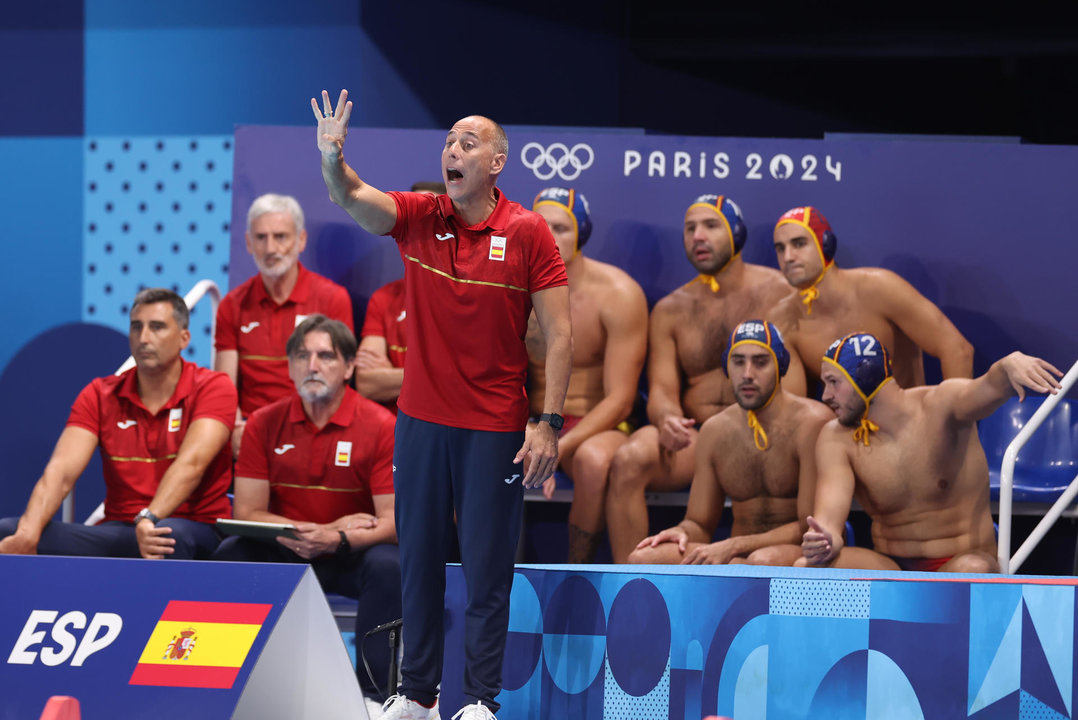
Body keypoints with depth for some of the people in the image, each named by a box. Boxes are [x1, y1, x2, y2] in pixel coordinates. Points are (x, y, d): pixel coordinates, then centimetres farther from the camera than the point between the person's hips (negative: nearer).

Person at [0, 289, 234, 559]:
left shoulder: (212, 388, -1)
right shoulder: (99, 395, 9)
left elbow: (191, 463, -20)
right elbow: (61, 471, -6)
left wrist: (149, 519, -38)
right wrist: (27, 534, -26)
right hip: (119, 531, 4)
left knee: (171, 534, -43)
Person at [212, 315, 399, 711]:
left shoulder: (380, 425, -10)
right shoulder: (264, 423, -1)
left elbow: (393, 522, -15)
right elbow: (247, 513, -5)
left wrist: (337, 540, -34)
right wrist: (319, 529, -17)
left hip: (351, 558, -2)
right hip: (283, 556, 2)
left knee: (387, 566, -33)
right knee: (229, 554, -24)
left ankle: (372, 691, -25)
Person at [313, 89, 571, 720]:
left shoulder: (527, 232, -7)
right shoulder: (419, 216, 1)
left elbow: (559, 333, -8)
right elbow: (354, 198, -16)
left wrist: (550, 424, -14)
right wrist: (333, 160, -39)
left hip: (494, 429, -3)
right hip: (421, 420, 4)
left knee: (488, 567, 2)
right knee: (419, 559, 11)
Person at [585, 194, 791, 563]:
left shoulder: (776, 291, 6)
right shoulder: (671, 310, 17)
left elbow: (793, 385, 1)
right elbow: (662, 390, 9)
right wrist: (667, 420, -17)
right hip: (695, 438, 3)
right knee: (627, 459, -28)